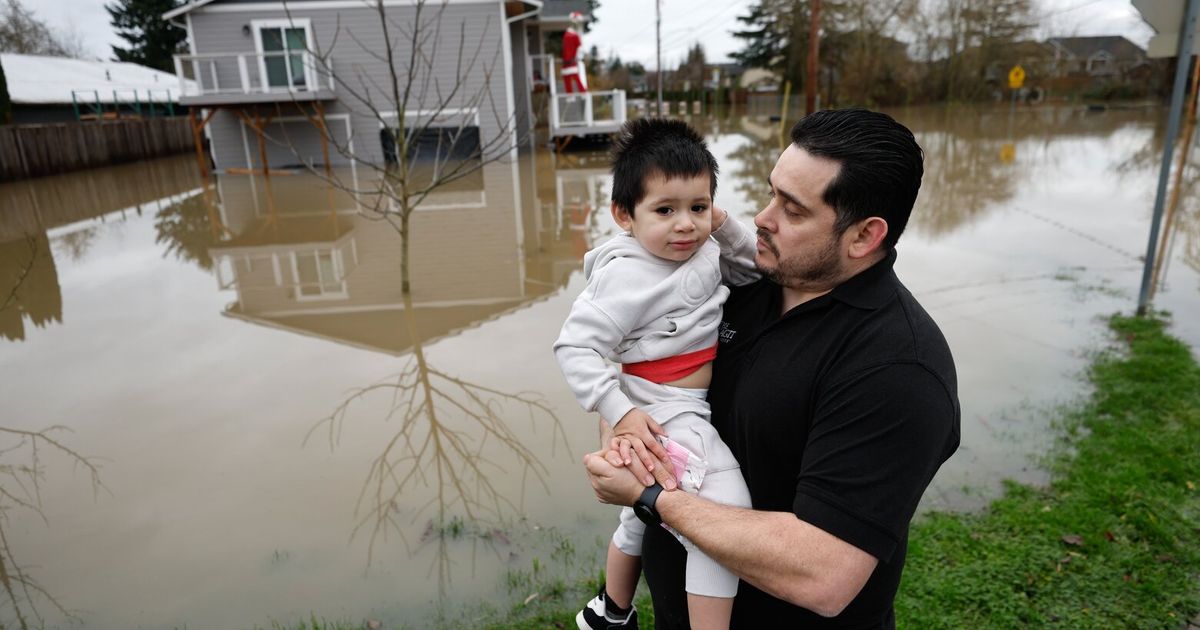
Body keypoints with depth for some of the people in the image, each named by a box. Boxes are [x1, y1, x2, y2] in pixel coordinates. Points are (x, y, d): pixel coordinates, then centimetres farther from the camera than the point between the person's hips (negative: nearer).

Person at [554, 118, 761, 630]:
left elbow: (757, 269, 12)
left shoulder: (703, 252, 0)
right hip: (665, 415, -9)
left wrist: (724, 225, -6)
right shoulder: (626, 275, -23)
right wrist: (620, 414, -31)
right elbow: (574, 347, -24)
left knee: (641, 520, 25)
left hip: (698, 408, 9)